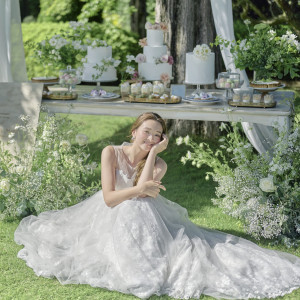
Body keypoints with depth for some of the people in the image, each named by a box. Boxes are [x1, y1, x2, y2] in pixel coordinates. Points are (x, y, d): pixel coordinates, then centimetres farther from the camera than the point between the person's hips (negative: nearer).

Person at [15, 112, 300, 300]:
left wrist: (153, 152, -22)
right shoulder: (111, 153, -10)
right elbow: (108, 198, -15)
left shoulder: (159, 164, -7)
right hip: (113, 220, 0)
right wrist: (139, 189, -28)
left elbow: (145, 189, -28)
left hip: (146, 221, 0)